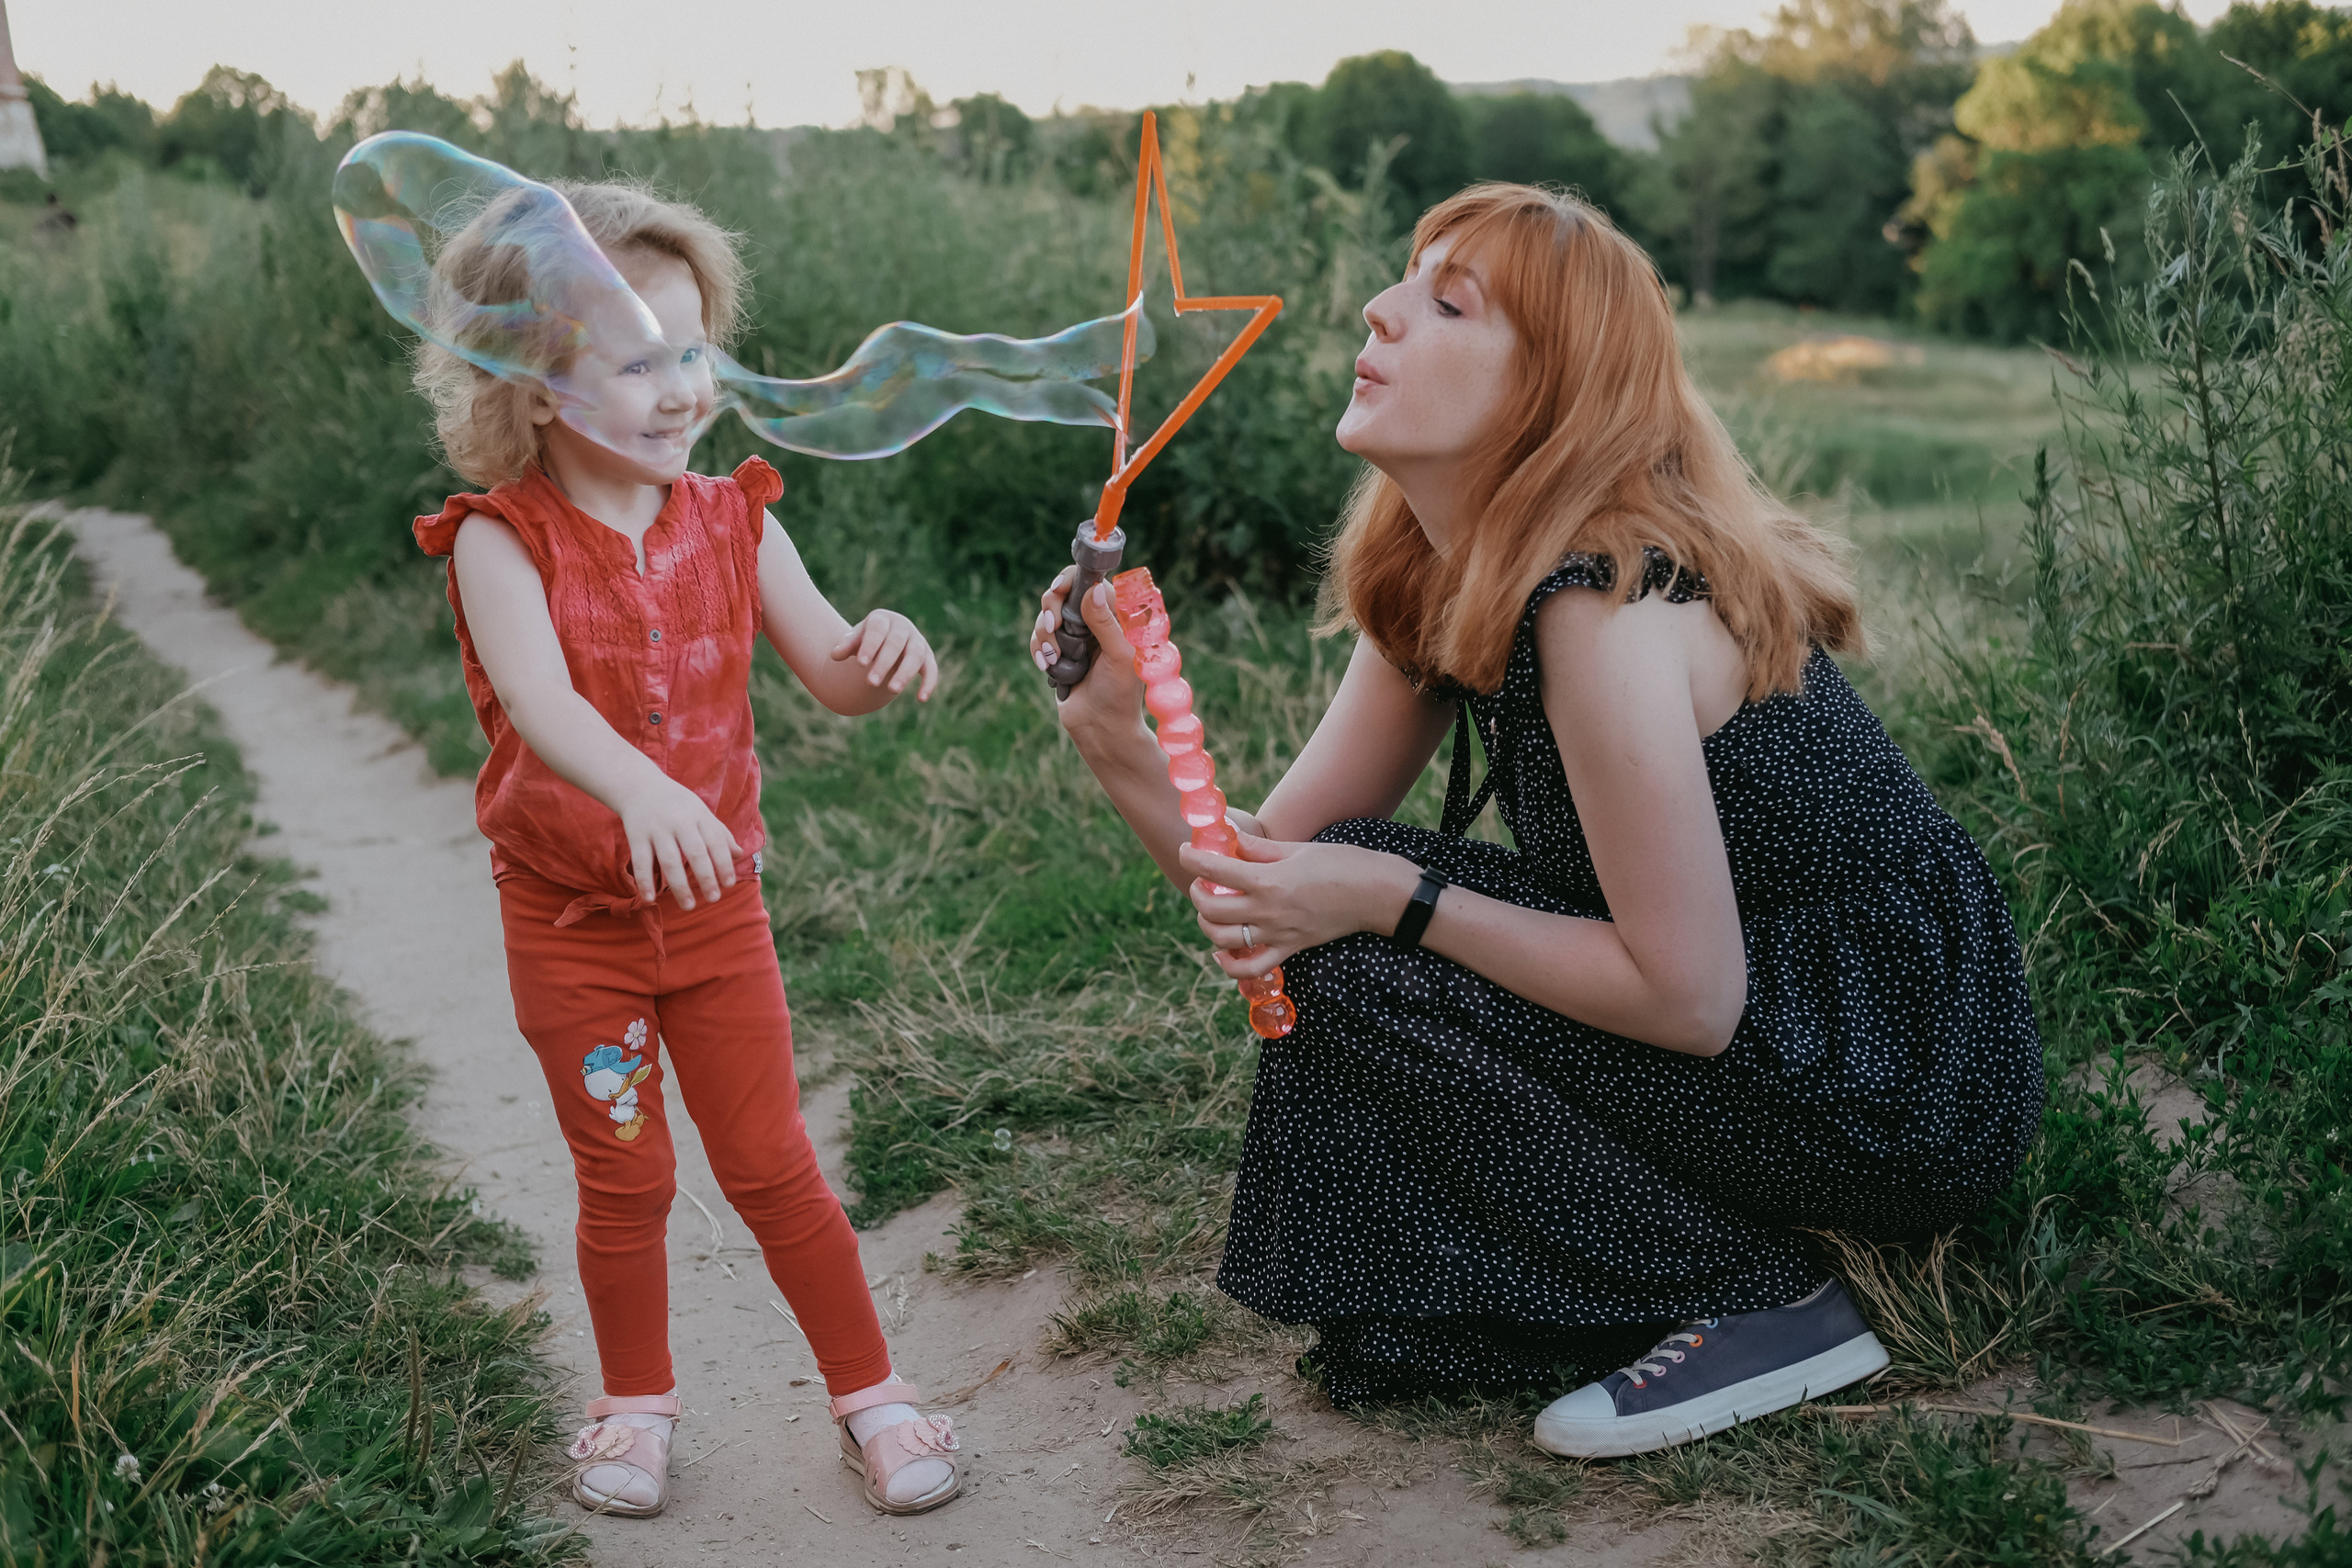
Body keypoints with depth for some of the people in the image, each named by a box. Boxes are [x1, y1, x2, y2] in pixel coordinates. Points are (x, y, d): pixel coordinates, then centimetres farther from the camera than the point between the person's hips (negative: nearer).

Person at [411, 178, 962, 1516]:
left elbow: (830, 673, -7)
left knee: (774, 1168, 9)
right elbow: (539, 700, -34)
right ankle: (638, 1403, 34)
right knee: (625, 1183, 12)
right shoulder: (502, 540, -16)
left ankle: (871, 1391, 24)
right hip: (570, 919, -2)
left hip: (716, 905, 2)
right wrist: (641, 788, -53)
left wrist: (884, 653, -32)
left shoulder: (731, 524, -4)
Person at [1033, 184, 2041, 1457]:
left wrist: (1393, 900, -24)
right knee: (1332, 919, 2)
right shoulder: (1434, 586, 2)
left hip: (1906, 1085, -8)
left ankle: (1757, 1304, -6)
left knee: (1358, 956, -16)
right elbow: (1268, 868, 0)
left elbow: (1689, 999, -24)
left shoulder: (1603, 603, -26)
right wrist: (1110, 728, -16)